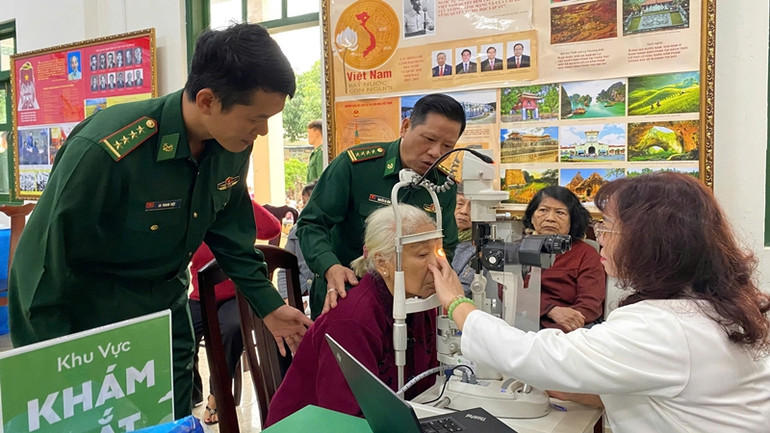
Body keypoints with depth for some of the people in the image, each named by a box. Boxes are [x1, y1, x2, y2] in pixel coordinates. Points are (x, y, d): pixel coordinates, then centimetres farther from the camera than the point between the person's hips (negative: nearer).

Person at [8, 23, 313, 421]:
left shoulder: (232, 148, -11)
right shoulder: (105, 151, -31)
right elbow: (45, 261, -21)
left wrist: (268, 305, 0)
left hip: (166, 319, 6)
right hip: (85, 323, -5)